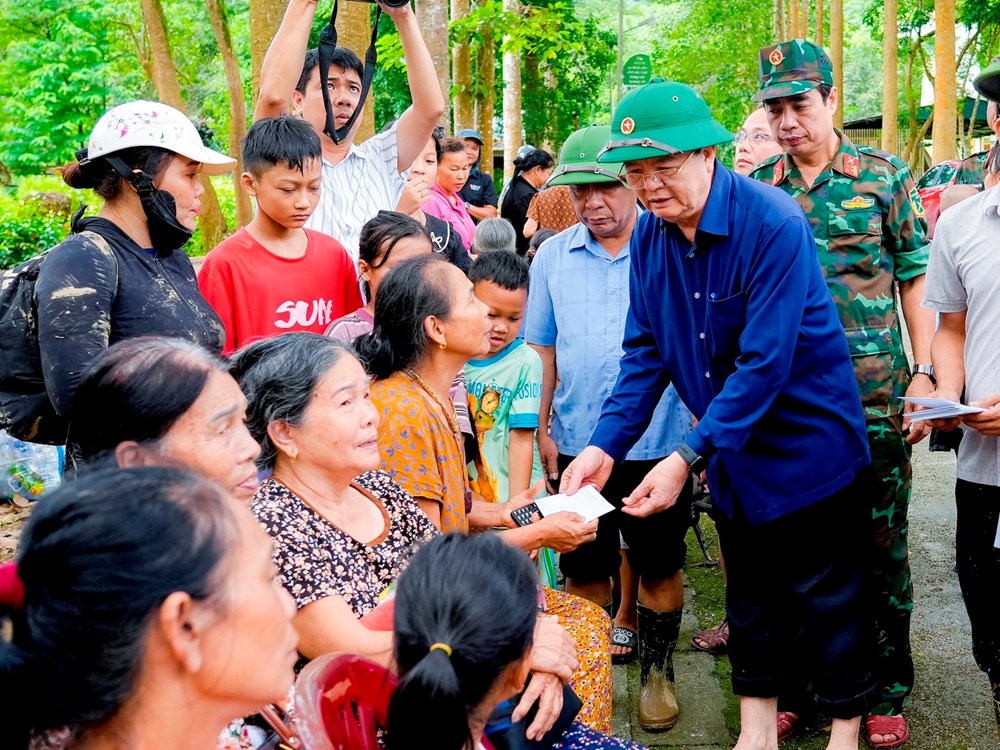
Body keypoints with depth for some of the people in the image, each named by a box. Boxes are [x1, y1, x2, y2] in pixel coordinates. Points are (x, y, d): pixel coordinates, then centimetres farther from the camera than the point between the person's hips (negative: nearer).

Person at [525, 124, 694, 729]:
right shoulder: (553, 257, 3)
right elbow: (543, 350, 9)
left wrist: (703, 430, -3)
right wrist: (542, 429, 5)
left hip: (659, 444, -2)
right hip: (577, 444, 2)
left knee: (660, 567, 10)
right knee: (585, 569, 12)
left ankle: (657, 672, 30)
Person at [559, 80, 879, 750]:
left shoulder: (774, 224, -24)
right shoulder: (649, 235, -4)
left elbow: (764, 362, -28)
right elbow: (646, 352, -1)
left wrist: (688, 458, -30)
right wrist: (605, 446, -12)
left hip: (806, 443, -6)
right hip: (731, 452, 6)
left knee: (829, 595, 6)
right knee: (750, 595, 17)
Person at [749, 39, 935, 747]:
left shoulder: (886, 176, 0)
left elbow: (915, 282, 2)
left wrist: (924, 373, -6)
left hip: (876, 396, -2)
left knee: (882, 546, 7)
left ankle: (888, 692, 24)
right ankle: (797, 687, 25)